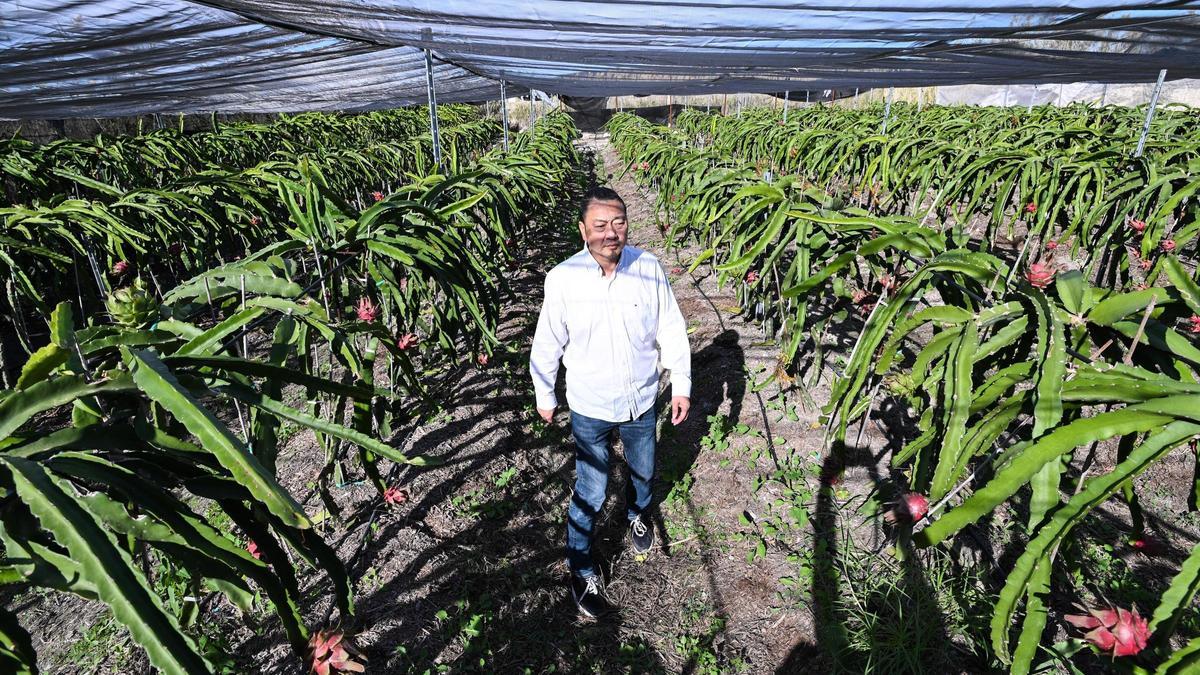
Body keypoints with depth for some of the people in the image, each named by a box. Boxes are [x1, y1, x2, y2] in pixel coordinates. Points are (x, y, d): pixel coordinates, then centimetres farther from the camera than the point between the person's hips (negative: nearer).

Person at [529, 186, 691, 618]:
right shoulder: (562, 279, -19)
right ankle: (581, 571, 32)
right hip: (590, 408, -2)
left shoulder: (649, 268, -15)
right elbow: (547, 343, -6)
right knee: (591, 492, 7)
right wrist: (545, 395, 3)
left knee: (643, 472, 26)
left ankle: (638, 516, 60)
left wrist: (681, 384, 1)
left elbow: (671, 328, -3)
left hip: (642, 401, 3)